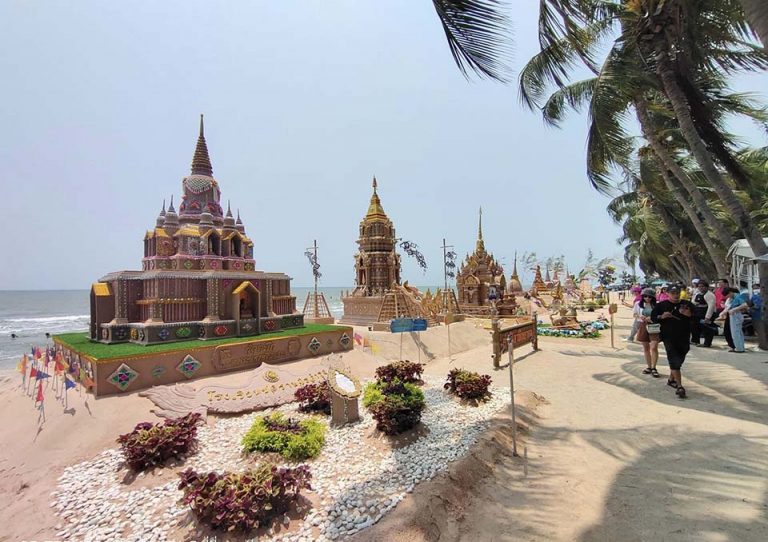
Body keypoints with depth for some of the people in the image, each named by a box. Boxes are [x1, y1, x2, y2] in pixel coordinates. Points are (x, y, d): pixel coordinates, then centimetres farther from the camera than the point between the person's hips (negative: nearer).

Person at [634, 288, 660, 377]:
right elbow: (635, 314, 10)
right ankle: (649, 367, 23)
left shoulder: (656, 305, -6)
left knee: (654, 347, -11)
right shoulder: (638, 304, 3)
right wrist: (640, 317, -10)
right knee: (646, 348, 11)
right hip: (643, 326, 3)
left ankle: (653, 368, -1)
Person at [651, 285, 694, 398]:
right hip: (669, 337, -4)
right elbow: (653, 317, 0)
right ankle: (679, 387, -13)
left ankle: (671, 379, 38)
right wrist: (661, 317, -20)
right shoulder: (661, 305, -1)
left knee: (680, 360, 17)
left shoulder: (687, 304, 6)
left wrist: (689, 314, -16)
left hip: (684, 338, 4)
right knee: (675, 361, -10)